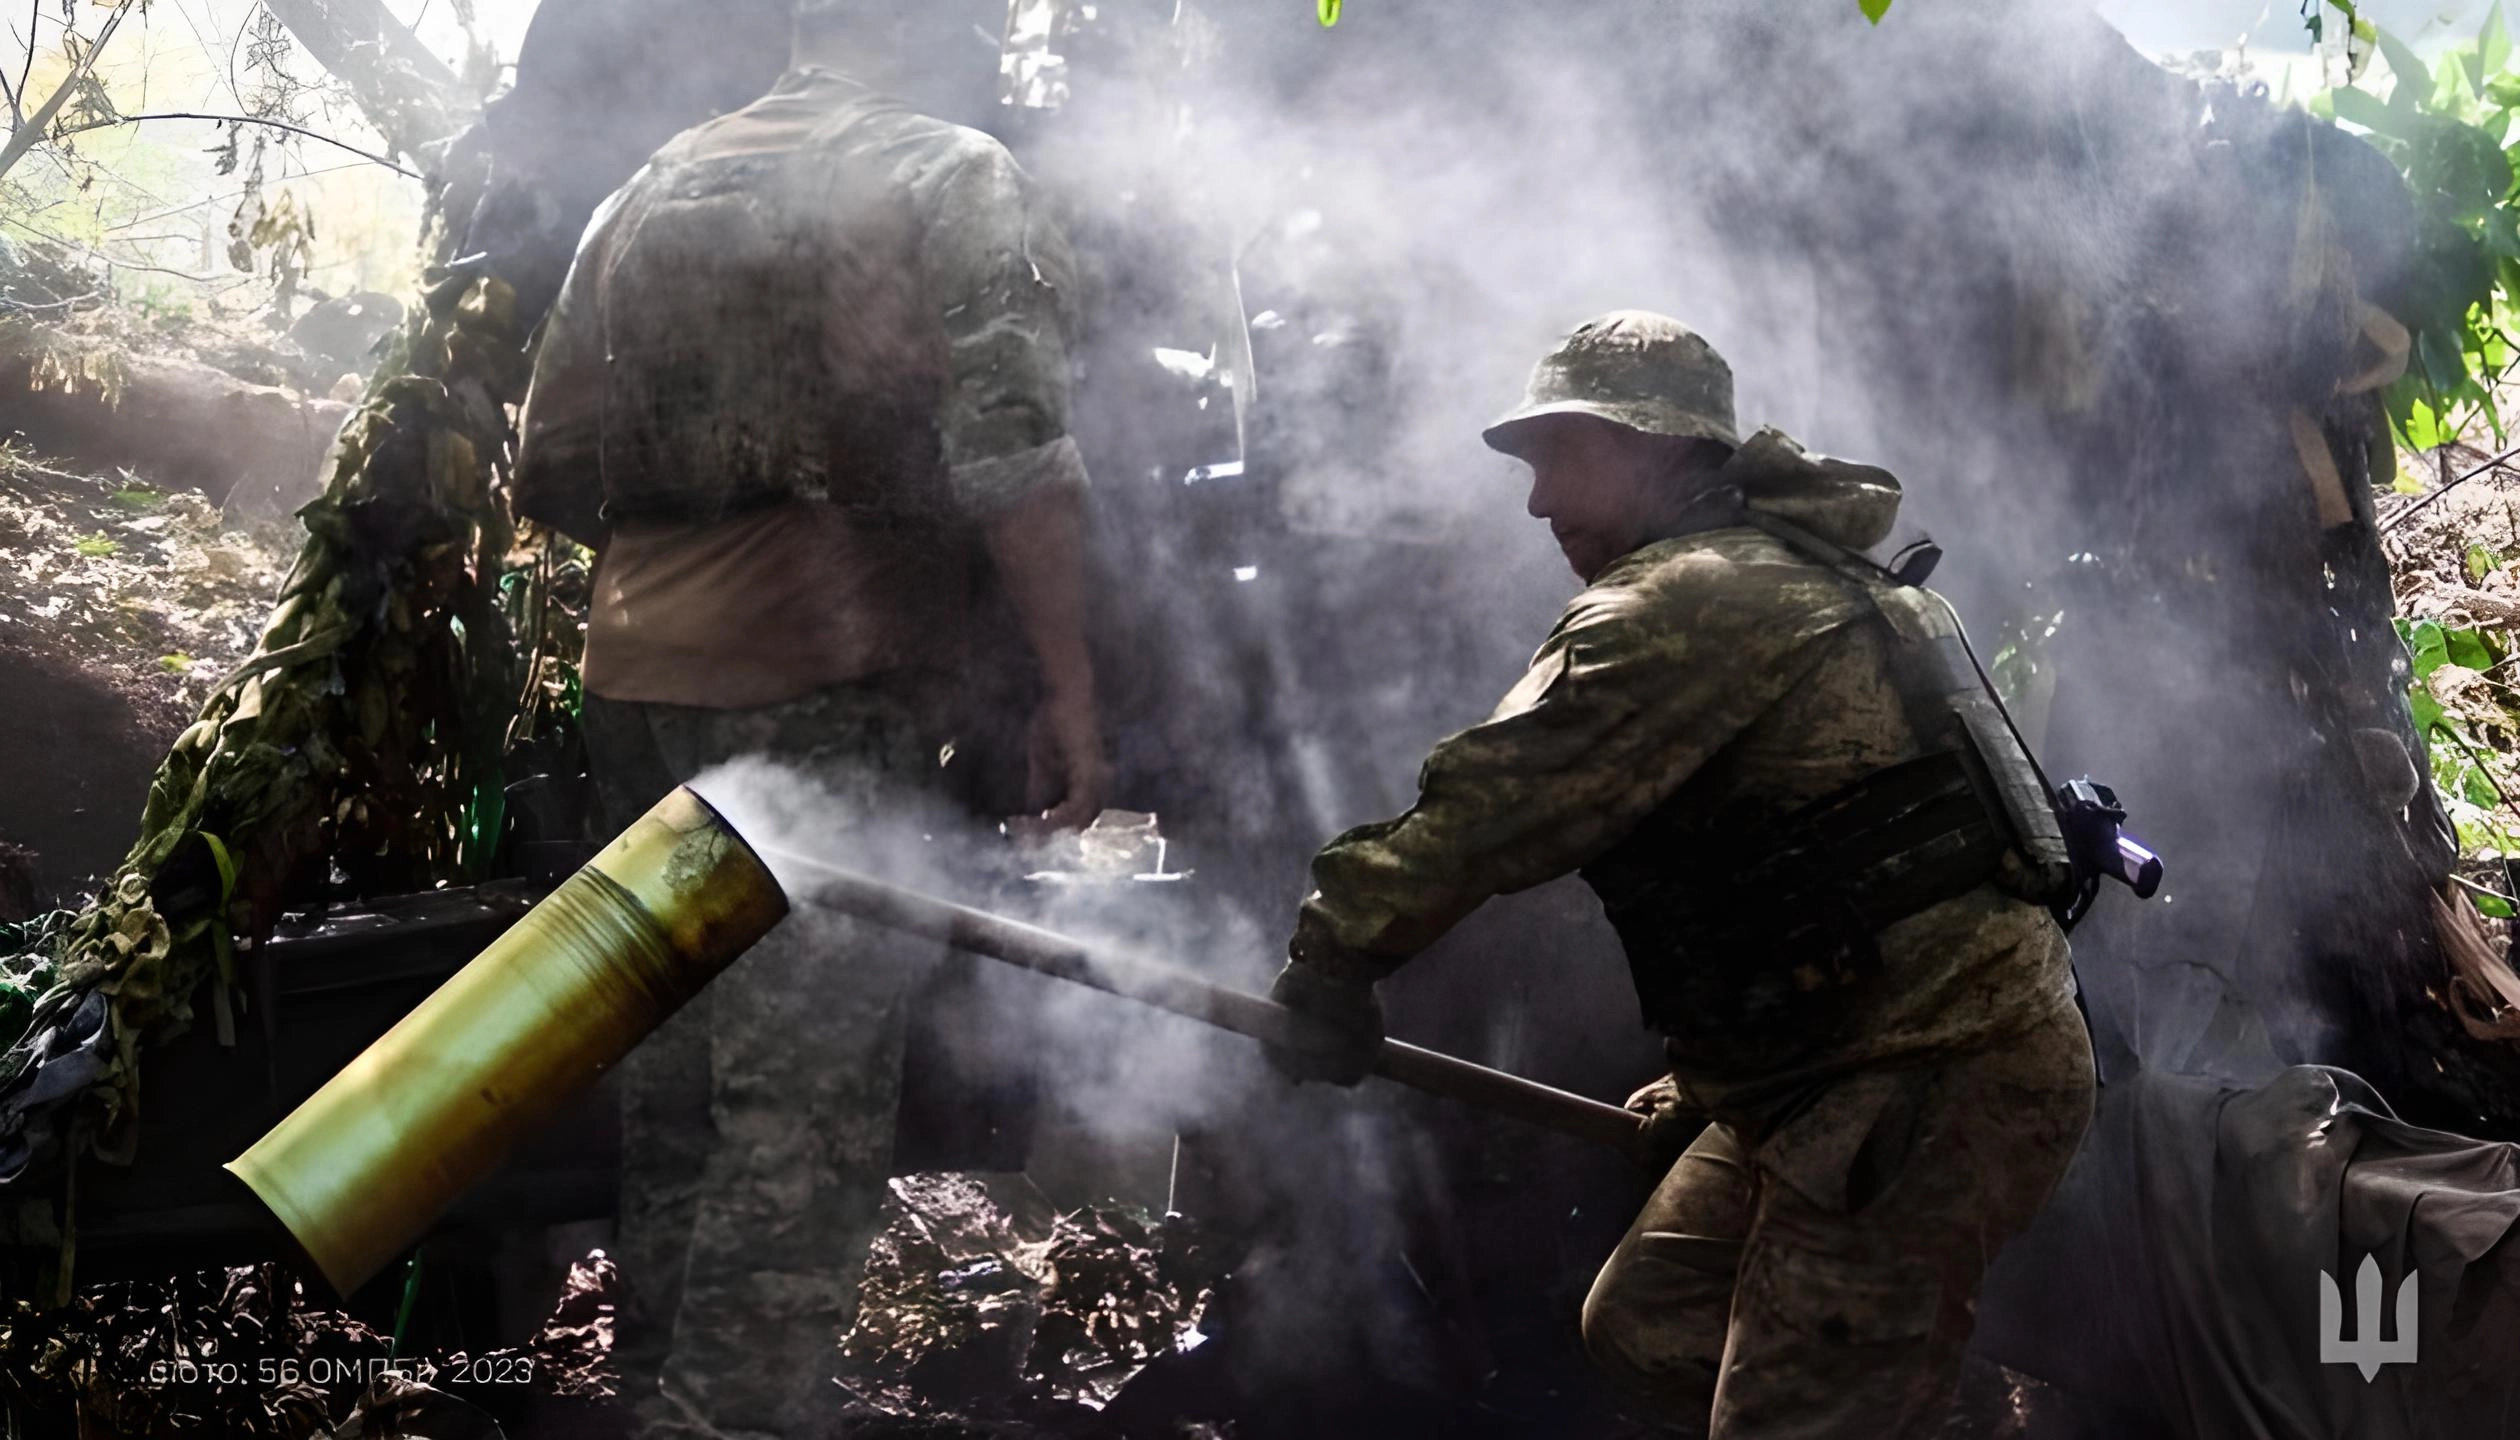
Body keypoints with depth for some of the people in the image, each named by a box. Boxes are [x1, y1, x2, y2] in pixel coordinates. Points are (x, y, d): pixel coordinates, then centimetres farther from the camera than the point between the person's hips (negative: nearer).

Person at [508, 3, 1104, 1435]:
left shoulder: (651, 190, 15)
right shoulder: (954, 179, -1)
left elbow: (556, 468, 16)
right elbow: (1013, 449, -13)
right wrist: (1070, 688, -12)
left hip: (644, 680, 6)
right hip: (839, 689, -6)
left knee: (677, 1070, 15)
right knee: (807, 1101, -7)